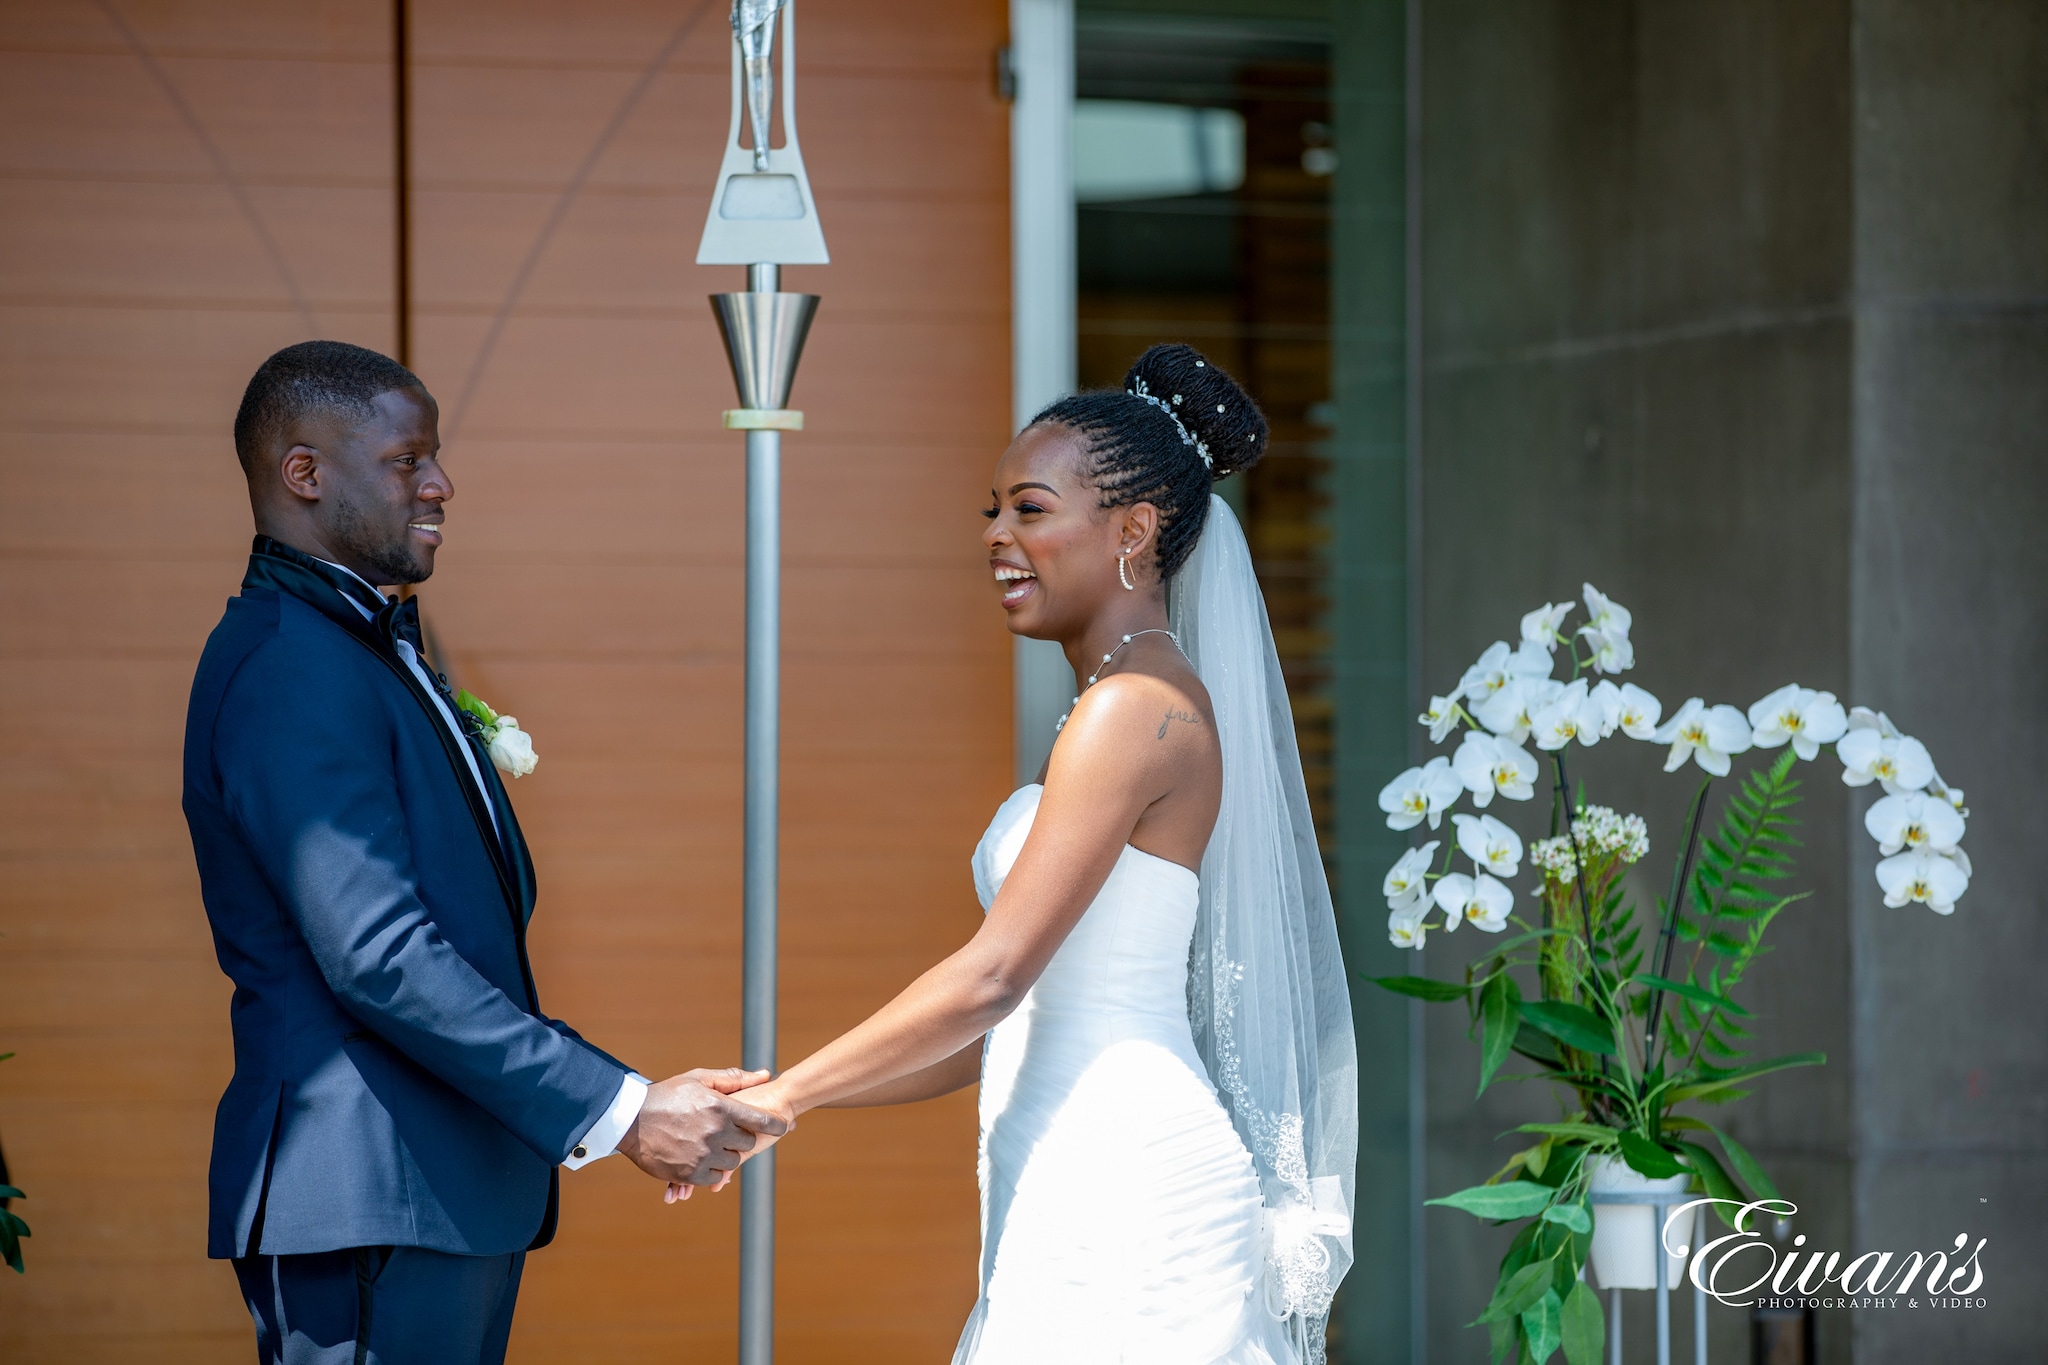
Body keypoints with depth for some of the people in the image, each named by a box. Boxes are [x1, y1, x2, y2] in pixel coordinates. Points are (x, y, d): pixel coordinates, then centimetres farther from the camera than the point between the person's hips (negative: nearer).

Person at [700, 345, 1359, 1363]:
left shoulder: (1136, 708, -12)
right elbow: (1016, 1022, 18)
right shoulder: (1121, 707, 18)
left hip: (1122, 1194, -9)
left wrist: (780, 1096, -10)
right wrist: (776, 1096, 14)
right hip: (1080, 1203, 9)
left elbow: (992, 977, -16)